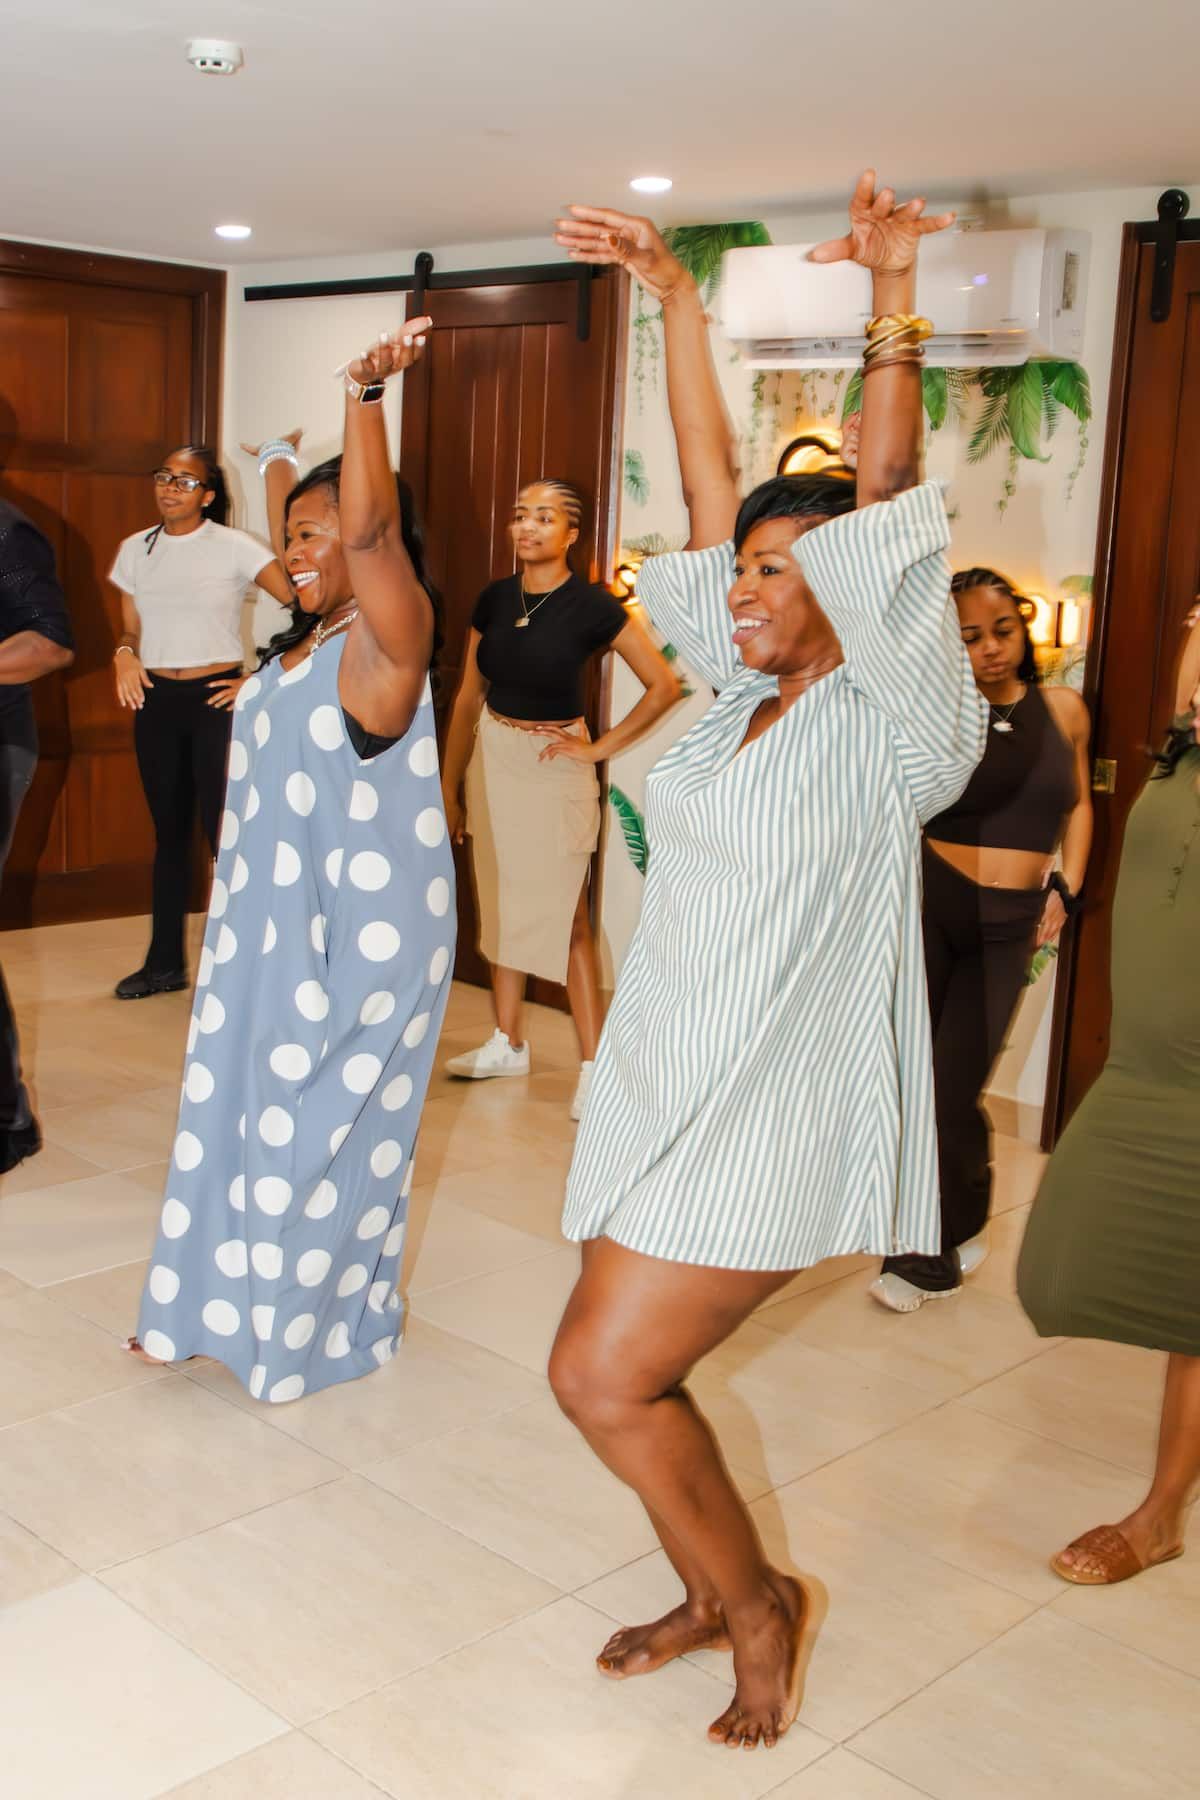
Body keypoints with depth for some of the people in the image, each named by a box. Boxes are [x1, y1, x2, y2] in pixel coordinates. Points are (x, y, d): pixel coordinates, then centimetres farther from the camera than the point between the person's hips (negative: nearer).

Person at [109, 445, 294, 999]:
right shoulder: (135, 550, 8)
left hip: (217, 698, -5)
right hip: (156, 700, 5)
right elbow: (131, 628, 17)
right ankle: (165, 961, 20)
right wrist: (124, 655, -5)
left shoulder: (235, 548, -7)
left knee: (225, 831, -5)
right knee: (169, 830, 11)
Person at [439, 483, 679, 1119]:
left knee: (563, 915, -3)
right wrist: (449, 786, 8)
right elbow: (468, 697, 8)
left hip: (552, 769, -5)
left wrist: (600, 748, -9)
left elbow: (664, 686, -11)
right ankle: (507, 1044, 26)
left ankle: (592, 1065, 4)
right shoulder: (494, 599, 2)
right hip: (491, 761, 5)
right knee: (501, 906, 13)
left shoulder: (591, 606, -12)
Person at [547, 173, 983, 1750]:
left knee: (604, 1377, -5)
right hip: (672, 1088, 8)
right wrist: (674, 296, 8)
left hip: (773, 1114, -8)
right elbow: (712, 486, 8)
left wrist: (894, 299, -21)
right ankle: (718, 1596, 36)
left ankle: (758, 1604, 19)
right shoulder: (747, 693, 7)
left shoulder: (883, 725, -10)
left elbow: (886, 503, -19)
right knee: (628, 1372, 13)